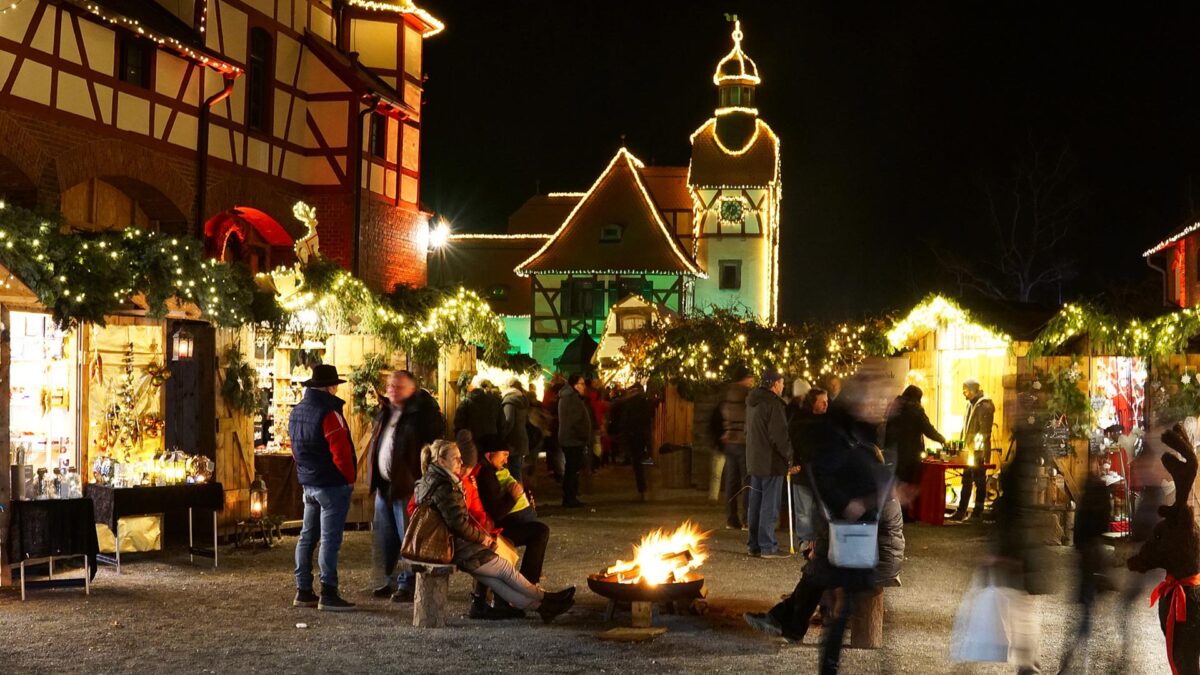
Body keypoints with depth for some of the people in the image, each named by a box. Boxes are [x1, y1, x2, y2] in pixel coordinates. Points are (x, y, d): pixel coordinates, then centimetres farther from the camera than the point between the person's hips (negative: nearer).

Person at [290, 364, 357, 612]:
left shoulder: (297, 412, 9)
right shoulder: (329, 413, -19)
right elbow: (341, 451, -20)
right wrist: (350, 477, -7)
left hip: (308, 483, 9)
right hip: (332, 484, -9)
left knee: (308, 536, 13)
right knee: (330, 539, -6)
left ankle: (303, 591, 18)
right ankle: (328, 595, -6)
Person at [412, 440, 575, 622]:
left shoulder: (427, 482, 10)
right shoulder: (443, 487, -22)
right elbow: (459, 523, -26)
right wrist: (481, 537, -9)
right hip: (459, 549, -10)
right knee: (505, 569, 5)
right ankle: (544, 600, 19)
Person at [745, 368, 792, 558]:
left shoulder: (752, 402, 13)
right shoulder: (773, 404, -17)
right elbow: (780, 435, -20)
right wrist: (790, 456, -9)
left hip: (754, 460, 9)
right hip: (771, 462, -9)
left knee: (755, 504, 13)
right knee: (770, 505, -4)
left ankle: (754, 545, 17)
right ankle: (767, 546, -3)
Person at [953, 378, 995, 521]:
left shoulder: (984, 406, -13)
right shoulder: (970, 404, 15)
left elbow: (985, 430, -18)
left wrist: (976, 445, -21)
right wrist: (965, 444, 17)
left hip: (979, 451, -9)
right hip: (970, 450, 9)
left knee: (979, 482, -2)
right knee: (966, 481, 11)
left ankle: (977, 513, 3)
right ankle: (961, 512, 15)